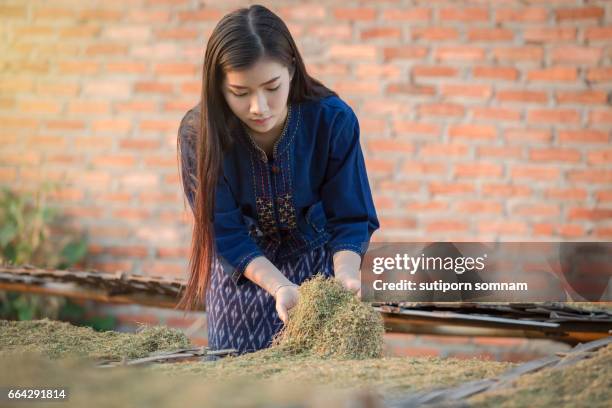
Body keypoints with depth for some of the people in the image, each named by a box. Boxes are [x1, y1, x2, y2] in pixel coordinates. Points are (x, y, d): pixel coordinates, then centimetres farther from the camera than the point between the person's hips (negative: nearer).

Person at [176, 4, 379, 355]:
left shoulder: (333, 120, -24)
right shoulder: (199, 134, -24)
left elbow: (349, 219, -18)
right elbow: (227, 234, -22)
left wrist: (345, 278, -37)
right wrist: (281, 288, -37)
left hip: (318, 266, 0)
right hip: (242, 274, 0)